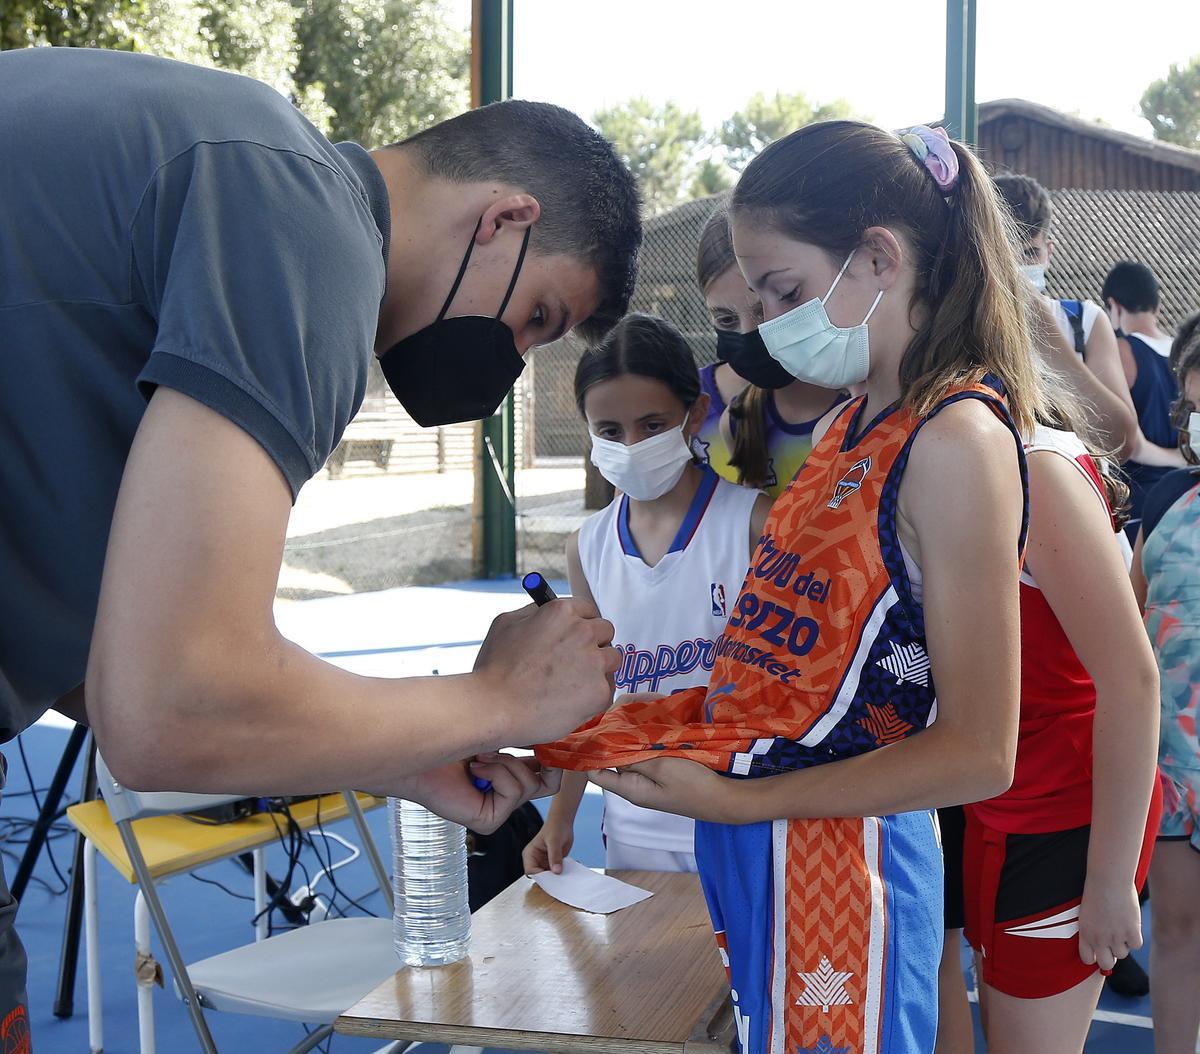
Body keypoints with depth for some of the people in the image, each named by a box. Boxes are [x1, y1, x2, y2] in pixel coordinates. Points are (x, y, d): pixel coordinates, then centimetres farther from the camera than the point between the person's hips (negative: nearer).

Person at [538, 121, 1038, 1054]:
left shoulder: (958, 438, -17)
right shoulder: (852, 425, 11)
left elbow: (976, 755, -19)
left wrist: (738, 798, -18)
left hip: (836, 868, -8)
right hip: (752, 866, 8)